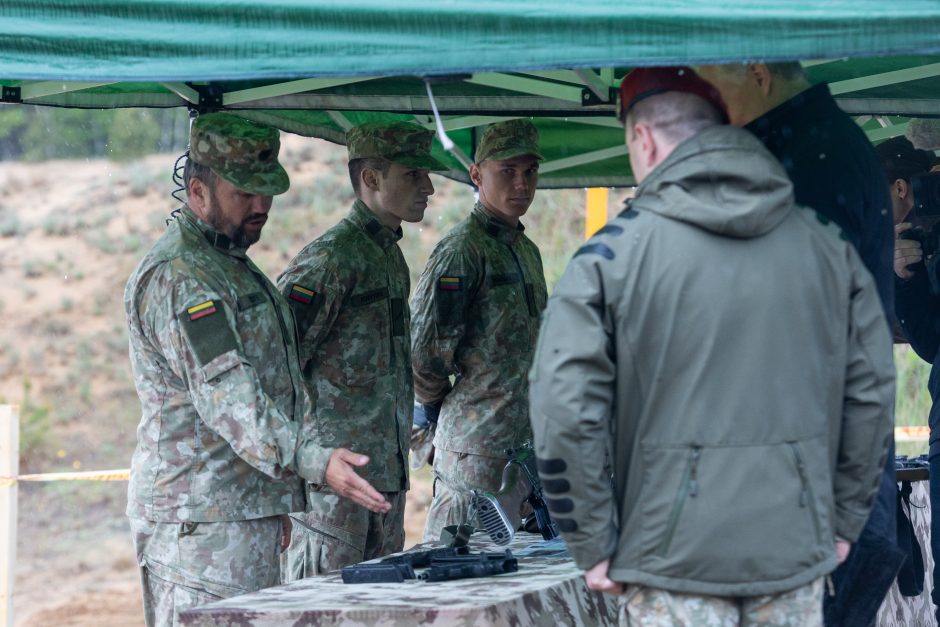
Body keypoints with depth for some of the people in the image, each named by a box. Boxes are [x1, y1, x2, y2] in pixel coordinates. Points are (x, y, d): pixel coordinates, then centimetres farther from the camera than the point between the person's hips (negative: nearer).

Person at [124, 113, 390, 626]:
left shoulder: (235, 266, 20)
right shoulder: (177, 277, -14)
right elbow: (226, 395, -25)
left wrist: (276, 505, 27)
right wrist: (315, 461, -34)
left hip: (251, 517, 10)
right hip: (199, 525, -10)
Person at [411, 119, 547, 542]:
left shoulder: (527, 250, 17)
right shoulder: (463, 249, -12)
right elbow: (422, 347, -16)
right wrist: (438, 408, -1)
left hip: (524, 441, 9)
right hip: (476, 445, -9)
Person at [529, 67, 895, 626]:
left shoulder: (612, 253, -5)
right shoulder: (827, 245, 6)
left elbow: (564, 410, -11)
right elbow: (871, 391, 8)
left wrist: (594, 547, -3)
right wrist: (843, 520, 16)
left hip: (674, 556, -3)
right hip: (797, 558, 3)